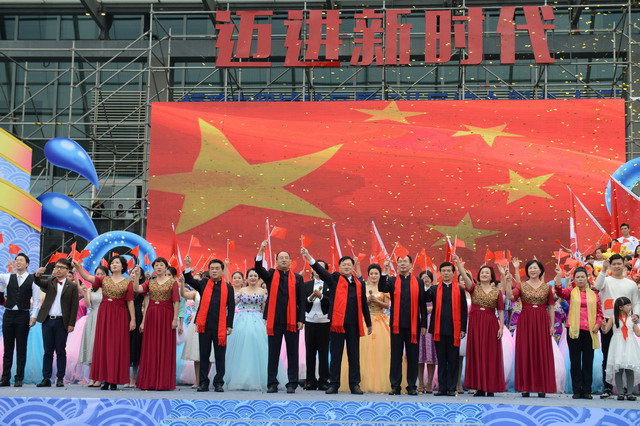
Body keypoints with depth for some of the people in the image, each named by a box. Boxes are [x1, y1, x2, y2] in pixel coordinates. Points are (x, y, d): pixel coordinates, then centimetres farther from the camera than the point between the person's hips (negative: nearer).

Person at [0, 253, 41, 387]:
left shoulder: (32, 279, 0)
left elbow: (36, 299, -3)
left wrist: (33, 316, -10)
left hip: (23, 315, -3)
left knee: (21, 348, 2)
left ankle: (19, 379, 6)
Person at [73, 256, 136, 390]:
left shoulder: (128, 282, 2)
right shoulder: (104, 280, 8)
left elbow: (130, 302, -1)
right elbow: (87, 277, -6)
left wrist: (133, 319, -5)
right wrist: (77, 267, -22)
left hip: (120, 315, -2)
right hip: (104, 314, 3)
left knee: (117, 346, -2)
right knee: (103, 344, 2)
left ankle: (115, 380, 3)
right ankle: (105, 379, 7)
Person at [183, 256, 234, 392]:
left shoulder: (228, 287, 7)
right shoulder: (203, 284, 11)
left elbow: (231, 307, 5)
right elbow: (190, 281, -4)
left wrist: (229, 325, -2)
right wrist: (188, 267, -19)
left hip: (221, 327, -1)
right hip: (204, 325, 1)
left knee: (220, 356, 3)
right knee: (204, 355, 5)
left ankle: (218, 382, 10)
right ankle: (203, 383, 11)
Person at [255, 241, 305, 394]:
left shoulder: (297, 278, 9)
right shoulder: (271, 275, 8)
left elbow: (301, 300, 6)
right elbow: (258, 269, -13)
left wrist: (301, 320, -3)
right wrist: (261, 251, -25)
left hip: (292, 320, 0)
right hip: (275, 320, 0)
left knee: (292, 353, 3)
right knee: (273, 353, 4)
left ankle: (292, 384, 7)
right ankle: (272, 384, 8)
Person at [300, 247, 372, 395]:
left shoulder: (359, 283, 11)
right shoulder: (335, 279, 3)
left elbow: (364, 304, 14)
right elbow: (320, 270, -12)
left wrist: (369, 324, 16)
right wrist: (308, 256, -26)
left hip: (354, 324, 2)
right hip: (337, 322, -2)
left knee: (354, 355, 6)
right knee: (336, 355, 3)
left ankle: (355, 384, 12)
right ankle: (334, 384, 9)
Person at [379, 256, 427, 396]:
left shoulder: (418, 282, 8)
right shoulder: (392, 280, 8)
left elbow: (422, 304, 6)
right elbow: (381, 288, -12)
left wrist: (423, 325, 1)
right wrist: (385, 272, -21)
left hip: (413, 325, 0)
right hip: (397, 325, 0)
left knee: (412, 357, 4)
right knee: (396, 356, 3)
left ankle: (412, 386, 10)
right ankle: (395, 386, 8)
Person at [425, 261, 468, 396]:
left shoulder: (459, 290, 7)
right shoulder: (434, 289, 10)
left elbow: (463, 311, 5)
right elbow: (426, 299, -10)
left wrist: (463, 329, -2)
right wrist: (425, 287, -28)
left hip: (454, 330, -1)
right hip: (439, 329, 1)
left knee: (453, 360, 1)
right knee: (441, 360, 6)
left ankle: (452, 388, 6)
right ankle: (442, 388, 11)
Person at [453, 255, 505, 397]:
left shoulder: (497, 292, 6)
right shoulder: (474, 288, 5)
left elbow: (500, 311, 4)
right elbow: (465, 276, -12)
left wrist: (501, 327, -4)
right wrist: (458, 263, -27)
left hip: (490, 324, 0)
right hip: (475, 324, 1)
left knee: (491, 355, 0)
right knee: (476, 354, 0)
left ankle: (490, 388, 5)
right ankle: (480, 387, 6)